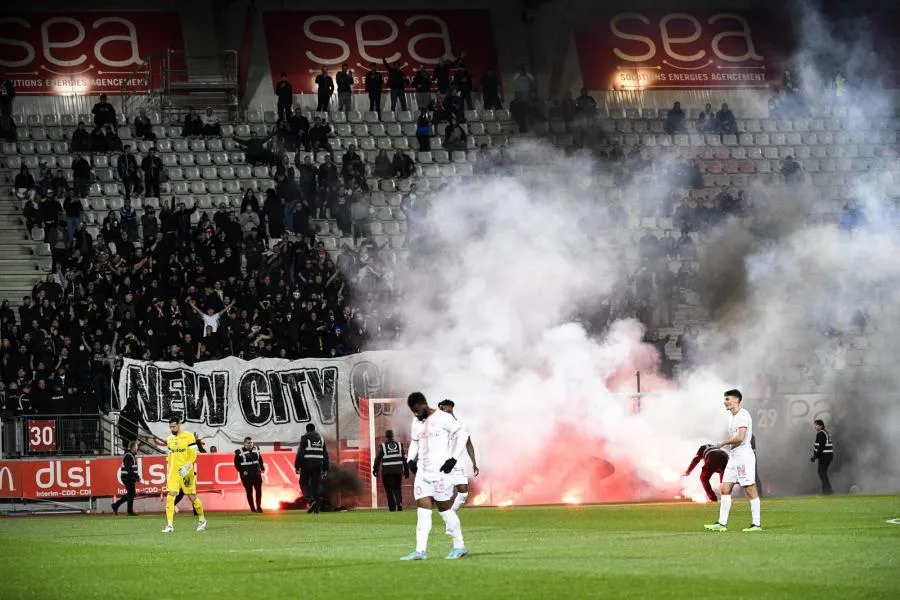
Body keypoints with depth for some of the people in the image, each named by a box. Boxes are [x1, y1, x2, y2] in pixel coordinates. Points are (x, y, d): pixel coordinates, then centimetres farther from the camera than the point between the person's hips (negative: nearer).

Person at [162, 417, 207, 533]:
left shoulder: (188, 436, -6)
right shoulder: (170, 439, 12)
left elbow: (193, 455, -9)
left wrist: (186, 467, -20)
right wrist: (168, 473, 17)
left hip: (186, 473, -4)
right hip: (173, 473, 4)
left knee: (192, 497, 5)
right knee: (170, 497, -10)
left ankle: (202, 520, 27)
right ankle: (169, 525, -12)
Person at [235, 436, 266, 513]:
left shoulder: (256, 449, 8)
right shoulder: (239, 452, -8)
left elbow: (260, 460, 19)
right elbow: (236, 464, -6)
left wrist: (262, 468, 9)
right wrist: (242, 471, -13)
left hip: (256, 473, 4)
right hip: (246, 475, -4)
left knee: (259, 490, 2)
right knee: (249, 491, 1)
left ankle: (259, 506, 13)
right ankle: (252, 508, 7)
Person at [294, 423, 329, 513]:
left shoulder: (305, 438, 0)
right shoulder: (320, 438, 15)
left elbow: (300, 453, -8)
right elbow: (325, 454, 16)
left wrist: (297, 466, -5)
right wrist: (325, 469, 20)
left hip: (307, 463, -4)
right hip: (318, 464, 4)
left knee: (304, 483, 5)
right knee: (316, 485, 8)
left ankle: (311, 500, -18)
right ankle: (316, 508, 4)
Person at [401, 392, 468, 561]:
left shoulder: (442, 418, -7)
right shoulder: (416, 423, 15)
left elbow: (461, 434, -6)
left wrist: (453, 458, -12)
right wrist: (410, 459, 10)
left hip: (440, 471, -6)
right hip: (422, 472, 6)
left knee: (445, 508, -1)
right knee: (422, 510, -3)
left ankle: (459, 546, 12)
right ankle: (420, 551, -7)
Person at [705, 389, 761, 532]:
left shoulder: (743, 415, -12)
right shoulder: (733, 418, 18)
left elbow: (740, 437, -21)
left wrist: (723, 443, -11)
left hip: (744, 456, -10)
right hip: (733, 457, 10)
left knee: (750, 490, -5)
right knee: (725, 489, 5)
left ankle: (756, 524, -2)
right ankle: (722, 523, 6)